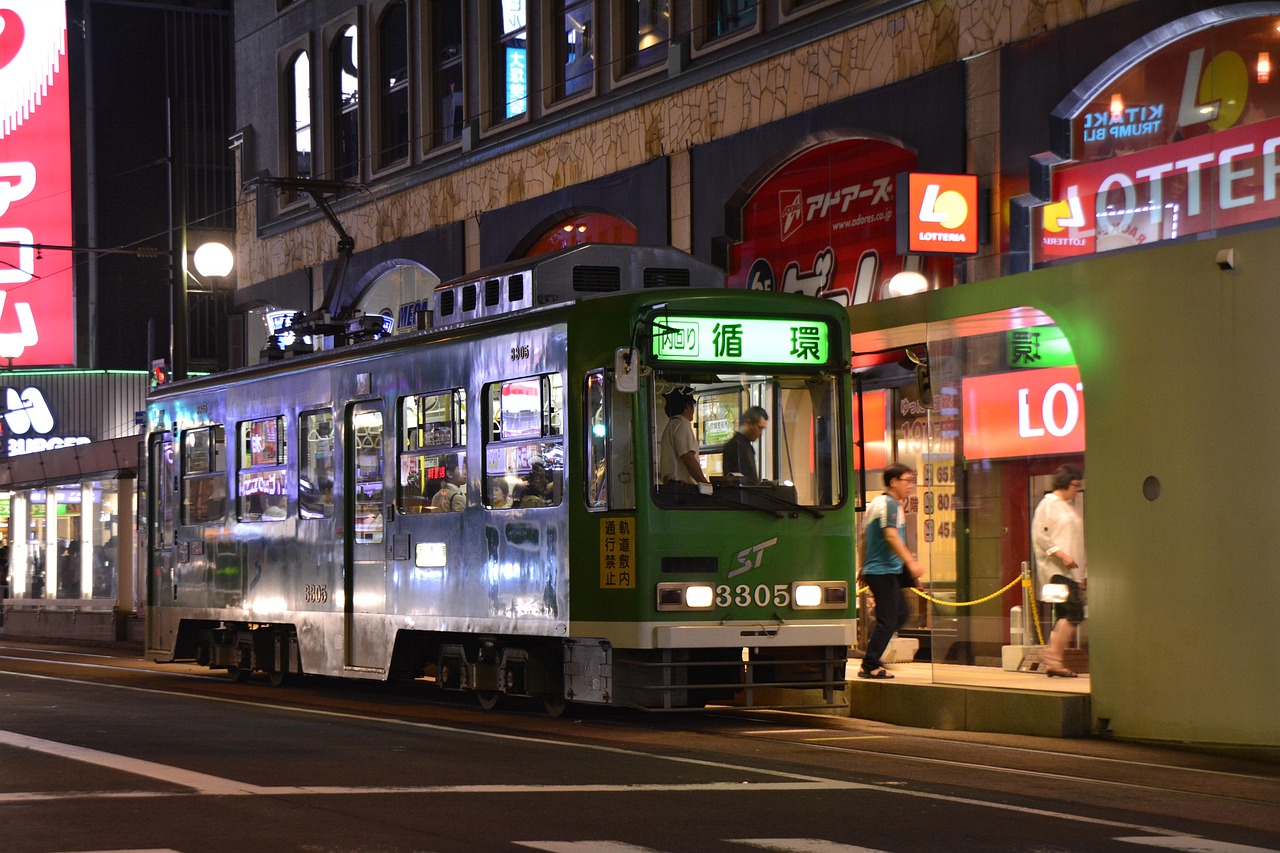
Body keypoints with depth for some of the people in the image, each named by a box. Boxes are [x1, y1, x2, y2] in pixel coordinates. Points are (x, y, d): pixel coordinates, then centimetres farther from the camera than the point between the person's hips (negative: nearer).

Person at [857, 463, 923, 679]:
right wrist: (911, 562, -25)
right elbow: (891, 536, -23)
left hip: (874, 569, 10)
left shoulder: (876, 503, 18)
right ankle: (869, 666, -6)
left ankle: (873, 656, 16)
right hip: (885, 571, -10)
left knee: (900, 614, 15)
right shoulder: (889, 504, -12)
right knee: (887, 620, -8)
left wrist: (863, 566, 27)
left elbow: (863, 537, 23)